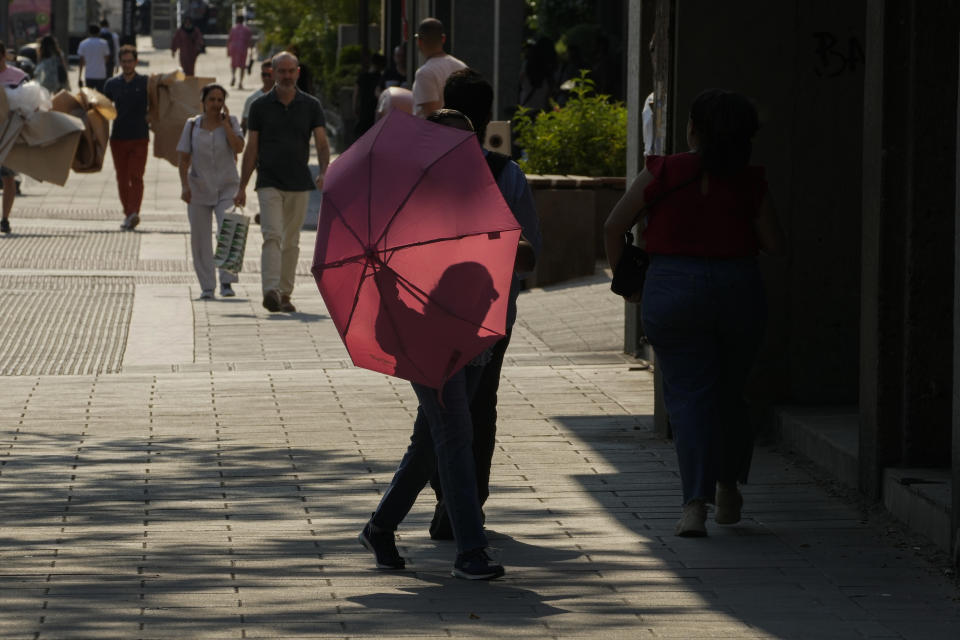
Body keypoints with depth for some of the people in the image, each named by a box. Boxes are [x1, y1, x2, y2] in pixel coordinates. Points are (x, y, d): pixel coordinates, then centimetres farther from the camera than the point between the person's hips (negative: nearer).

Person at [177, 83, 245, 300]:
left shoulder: (230, 122, 2)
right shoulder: (192, 125, 4)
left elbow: (238, 147, -14)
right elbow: (184, 159, 5)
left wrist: (225, 123, -13)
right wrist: (185, 186, -6)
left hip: (226, 187, -1)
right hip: (199, 189, 1)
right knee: (200, 239, 1)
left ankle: (227, 282, -12)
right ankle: (207, 286, 8)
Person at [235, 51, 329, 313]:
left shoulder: (311, 105, 3)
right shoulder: (260, 106, 2)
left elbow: (322, 143, -3)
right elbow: (252, 149, 5)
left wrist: (324, 171, -23)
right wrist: (242, 188, 3)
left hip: (299, 184, 2)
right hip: (269, 183, -2)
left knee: (291, 242, 8)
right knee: (272, 235, -17)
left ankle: (285, 294, 16)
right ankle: (270, 291, -28)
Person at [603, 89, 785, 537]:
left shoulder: (663, 173, -4)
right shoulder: (750, 183, -1)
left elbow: (613, 227, 0)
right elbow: (774, 245, 3)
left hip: (672, 290, -2)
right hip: (737, 289, 2)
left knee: (688, 395, -1)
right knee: (729, 393, 18)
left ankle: (696, 504, -14)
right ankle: (728, 487, 32)